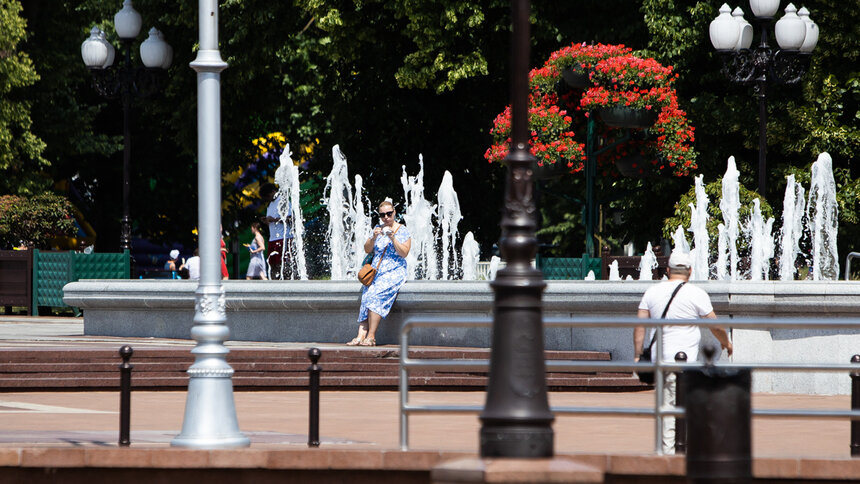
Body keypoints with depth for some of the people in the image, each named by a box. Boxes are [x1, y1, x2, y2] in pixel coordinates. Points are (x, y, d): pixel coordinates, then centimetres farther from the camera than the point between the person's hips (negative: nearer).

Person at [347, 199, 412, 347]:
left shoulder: (402, 230, 2)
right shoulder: (378, 229, 16)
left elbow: (404, 253, -7)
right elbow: (367, 250, 11)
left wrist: (393, 238, -19)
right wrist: (374, 238, -8)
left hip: (394, 272, -4)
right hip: (376, 272, 4)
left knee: (375, 295, -29)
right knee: (366, 295, -24)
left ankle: (371, 336, -30)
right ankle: (361, 335, -33)